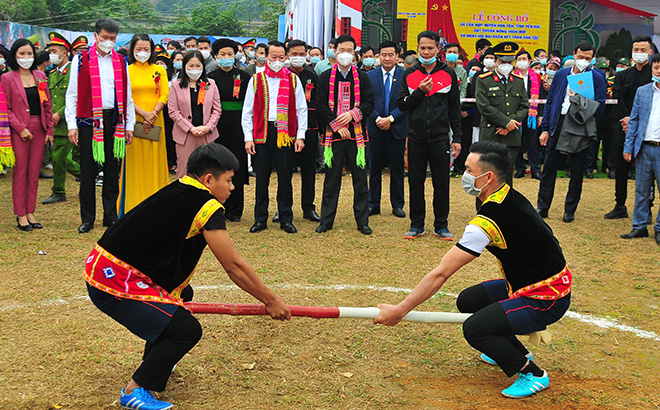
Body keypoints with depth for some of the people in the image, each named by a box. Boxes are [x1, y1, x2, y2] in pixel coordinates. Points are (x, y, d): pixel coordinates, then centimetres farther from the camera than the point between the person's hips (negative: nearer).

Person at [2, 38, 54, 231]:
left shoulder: (40, 76, 11)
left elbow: (47, 105, 13)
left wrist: (49, 130, 7)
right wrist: (20, 128, -13)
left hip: (39, 129, 4)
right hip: (19, 131, -4)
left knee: (34, 173, 7)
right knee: (20, 173, 0)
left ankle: (30, 212, 15)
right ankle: (21, 215, 7)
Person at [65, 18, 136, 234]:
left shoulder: (121, 61, 12)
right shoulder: (81, 59, 4)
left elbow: (127, 96, 14)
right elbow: (72, 94, 2)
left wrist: (129, 125, 8)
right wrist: (71, 125, -6)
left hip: (114, 121, 3)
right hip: (89, 121, -2)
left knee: (112, 171, 7)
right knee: (88, 172, 1)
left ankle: (110, 216, 16)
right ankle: (87, 219, 11)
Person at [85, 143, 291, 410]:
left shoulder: (177, 190, 12)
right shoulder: (206, 206, -14)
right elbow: (234, 266, -12)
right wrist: (270, 300, -2)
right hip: (114, 285, -10)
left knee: (182, 295, 27)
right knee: (187, 330, -9)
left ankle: (154, 362, 39)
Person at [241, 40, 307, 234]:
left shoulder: (293, 80, 7)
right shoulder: (256, 80, 7)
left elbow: (301, 109, 7)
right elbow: (247, 111, 7)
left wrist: (300, 136, -1)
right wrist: (248, 137, -1)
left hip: (286, 134, 0)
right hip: (262, 132, 0)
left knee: (285, 178, 4)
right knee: (261, 178, 5)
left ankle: (286, 219, 14)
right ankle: (260, 219, 16)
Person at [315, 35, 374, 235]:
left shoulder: (362, 77, 8)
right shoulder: (325, 77, 6)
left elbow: (369, 103, 3)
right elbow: (320, 106, 0)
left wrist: (353, 114, -15)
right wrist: (336, 125, -10)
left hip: (357, 134, 1)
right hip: (333, 135, -1)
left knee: (360, 179, 2)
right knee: (331, 179, 4)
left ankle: (362, 221, 10)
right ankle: (326, 220, 13)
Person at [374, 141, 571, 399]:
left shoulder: (488, 221, -27)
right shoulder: (512, 198, 1)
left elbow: (441, 274, -25)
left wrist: (400, 310, -18)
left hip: (547, 300, -10)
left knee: (475, 329, -21)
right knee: (467, 301, 15)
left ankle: (532, 373, 0)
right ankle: (518, 354, 31)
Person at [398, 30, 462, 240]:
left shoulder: (448, 74, 4)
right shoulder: (409, 74, 7)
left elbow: (455, 108, 5)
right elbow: (402, 104, 2)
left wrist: (457, 138, 2)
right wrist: (420, 91, -13)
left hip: (440, 138, -1)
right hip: (416, 138, 1)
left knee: (441, 183, 2)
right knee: (415, 182, 5)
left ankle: (441, 225, 14)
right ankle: (417, 225, 16)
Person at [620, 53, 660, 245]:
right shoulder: (642, 91, 9)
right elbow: (634, 120, 10)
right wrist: (628, 147, 5)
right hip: (644, 149, 3)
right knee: (641, 190, 9)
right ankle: (639, 226, 19)